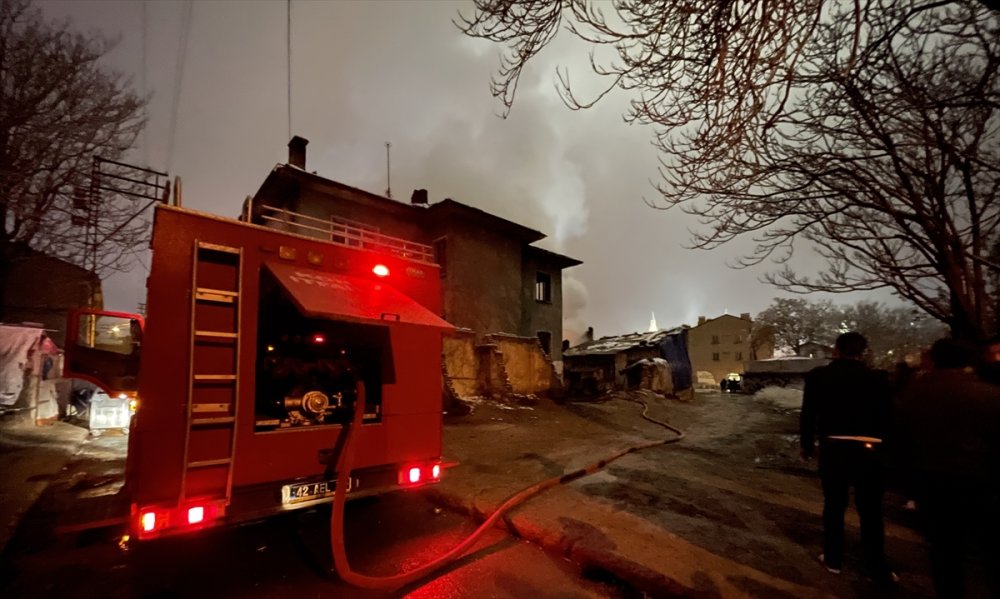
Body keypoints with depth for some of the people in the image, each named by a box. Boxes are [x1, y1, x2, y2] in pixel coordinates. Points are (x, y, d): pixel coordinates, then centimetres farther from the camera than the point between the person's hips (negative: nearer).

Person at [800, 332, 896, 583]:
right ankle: (877, 568, 21)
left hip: (833, 447, 0)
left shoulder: (818, 376, -3)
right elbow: (886, 417, 4)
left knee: (834, 506, 13)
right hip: (869, 450, 1)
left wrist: (807, 444, 13)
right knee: (871, 511, 12)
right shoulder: (877, 379, -2)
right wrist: (884, 449, 17)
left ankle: (833, 559, 24)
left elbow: (808, 413, 0)